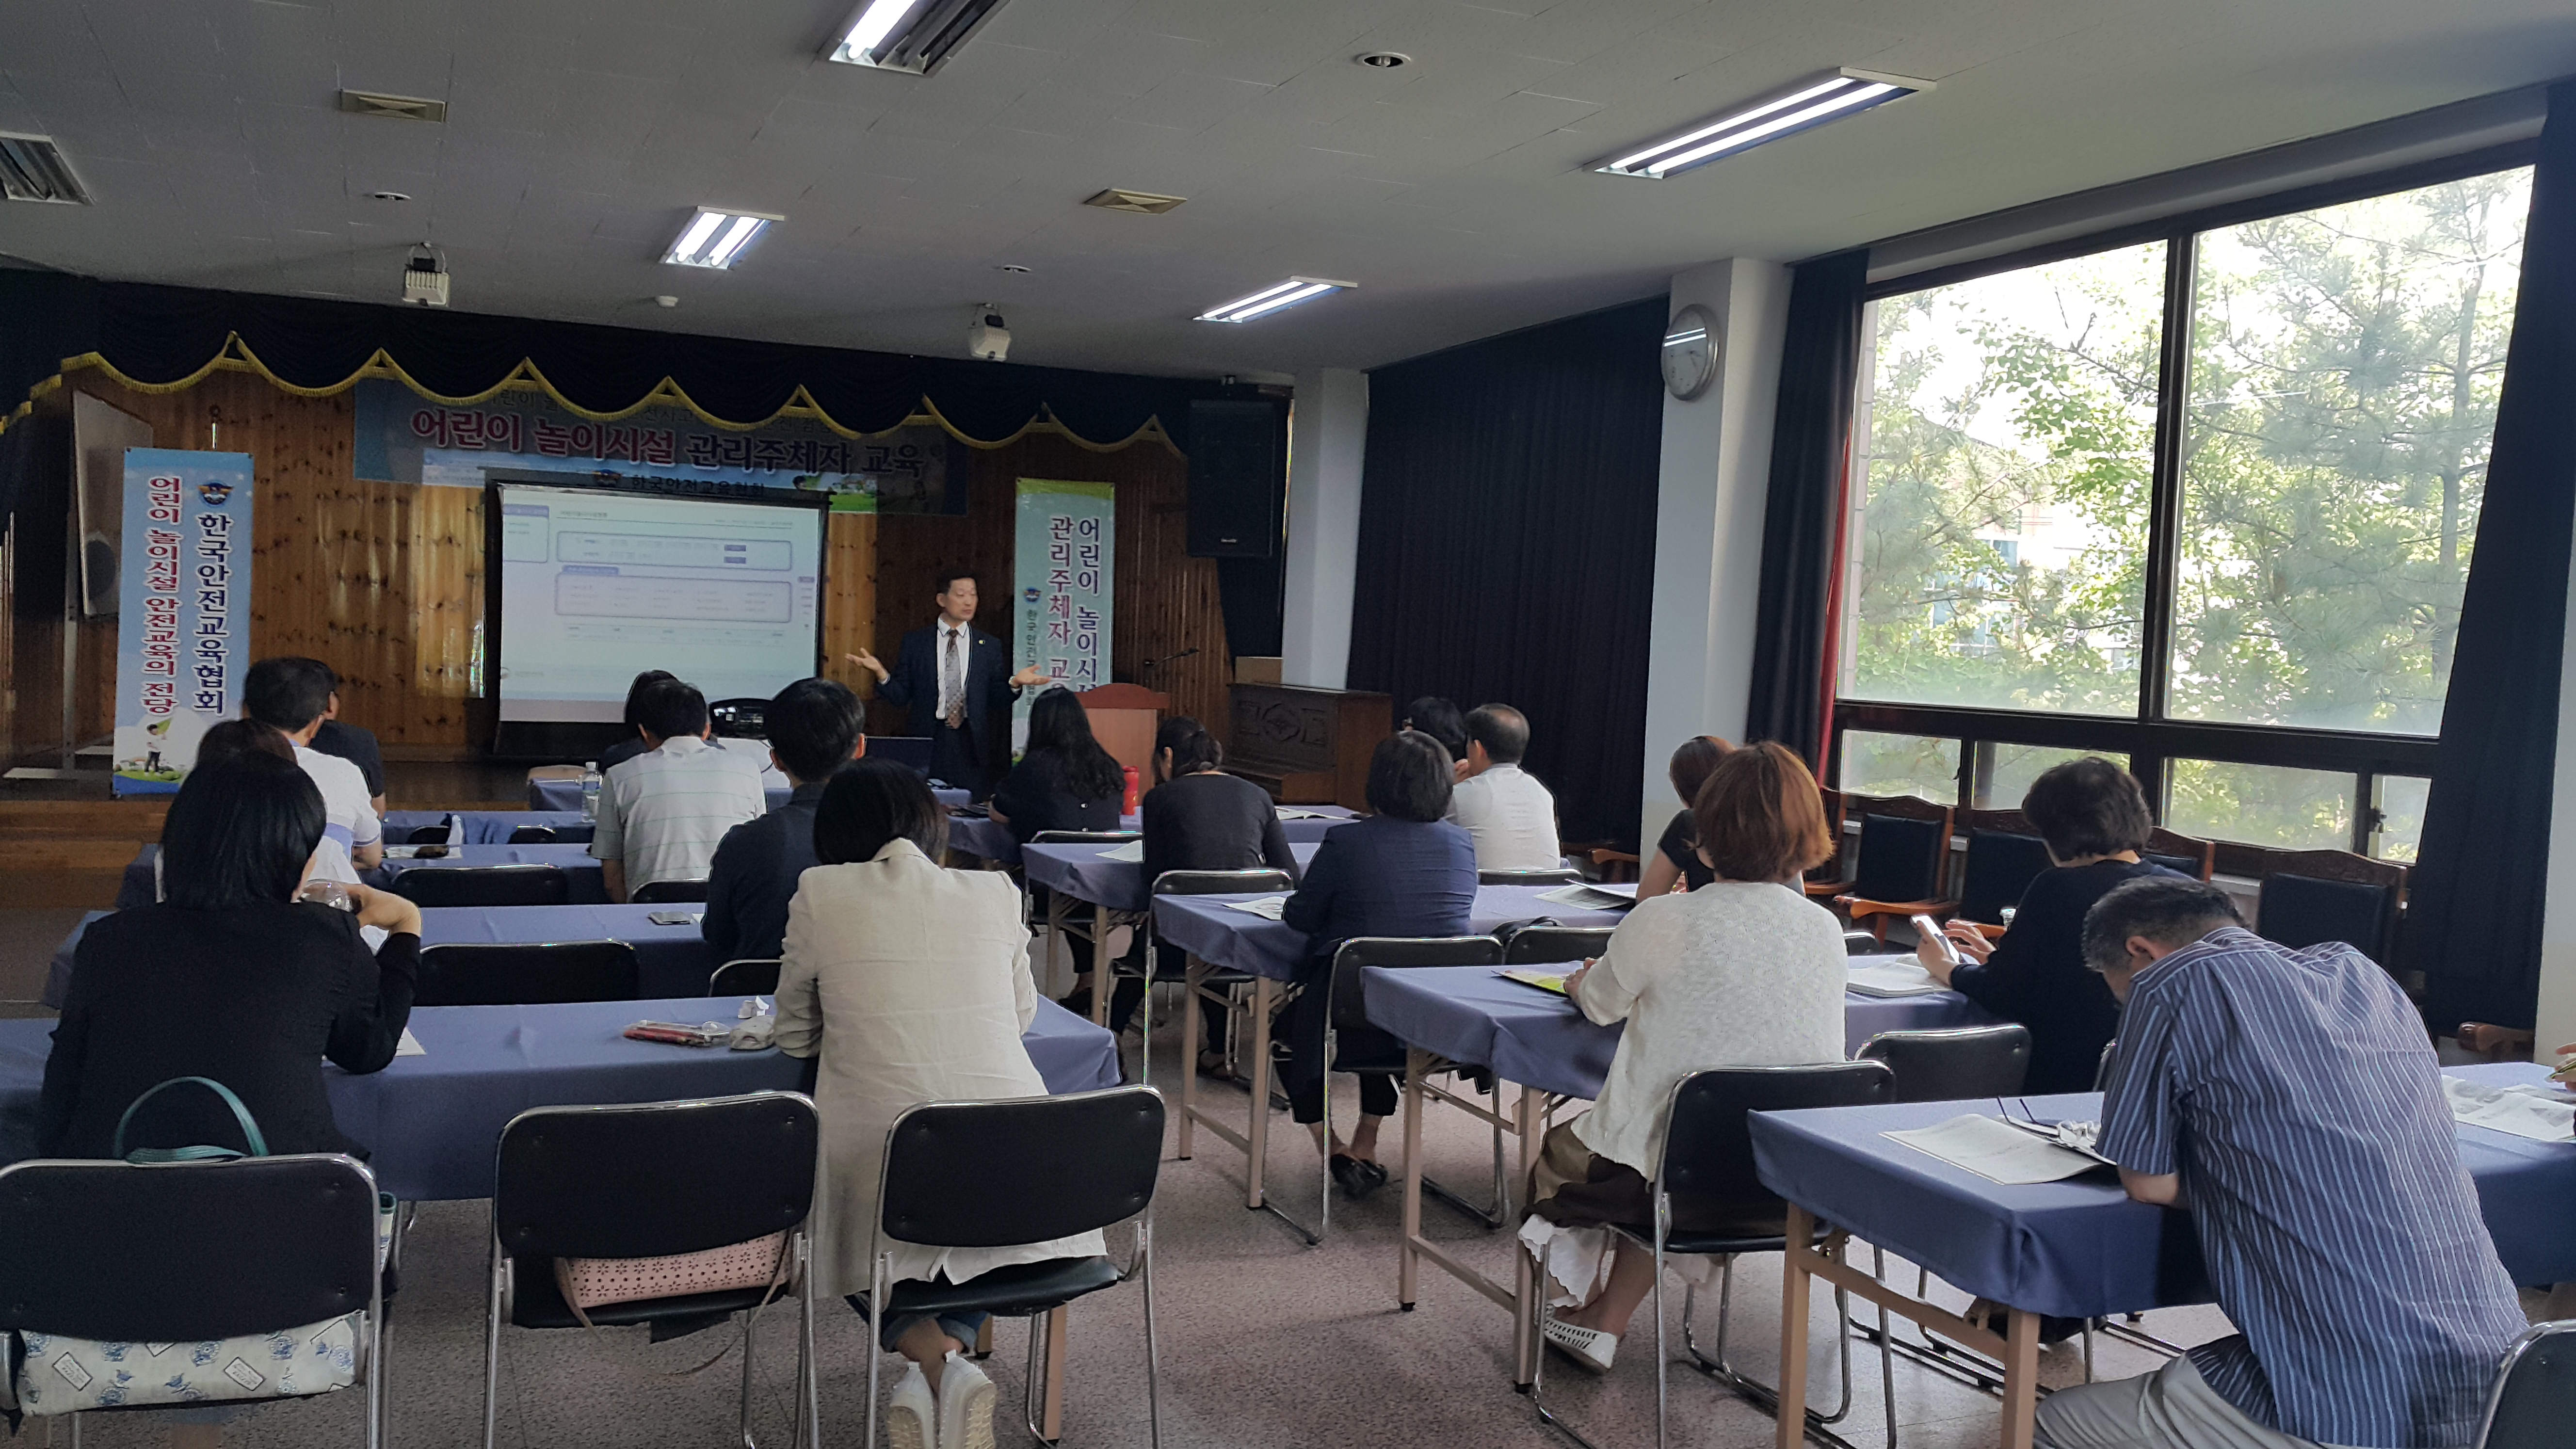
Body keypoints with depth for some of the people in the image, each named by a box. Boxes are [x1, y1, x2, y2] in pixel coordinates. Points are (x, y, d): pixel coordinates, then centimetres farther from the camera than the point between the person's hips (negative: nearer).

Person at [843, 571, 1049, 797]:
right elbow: (900, 696, 4)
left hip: (973, 744, 1)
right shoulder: (915, 642, 6)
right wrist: (882, 675, -14)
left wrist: (1015, 684, -11)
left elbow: (997, 700, 8)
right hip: (928, 740, -1)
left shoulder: (990, 646, 8)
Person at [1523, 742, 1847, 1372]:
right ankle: (1604, 1324, 36)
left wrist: (1585, 981, 27)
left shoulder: (1663, 923, -16)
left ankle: (1582, 1307, 47)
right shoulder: (1825, 930, -3)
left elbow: (1600, 1004, 3)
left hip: (1684, 1183, -5)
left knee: (1558, 1151, 26)